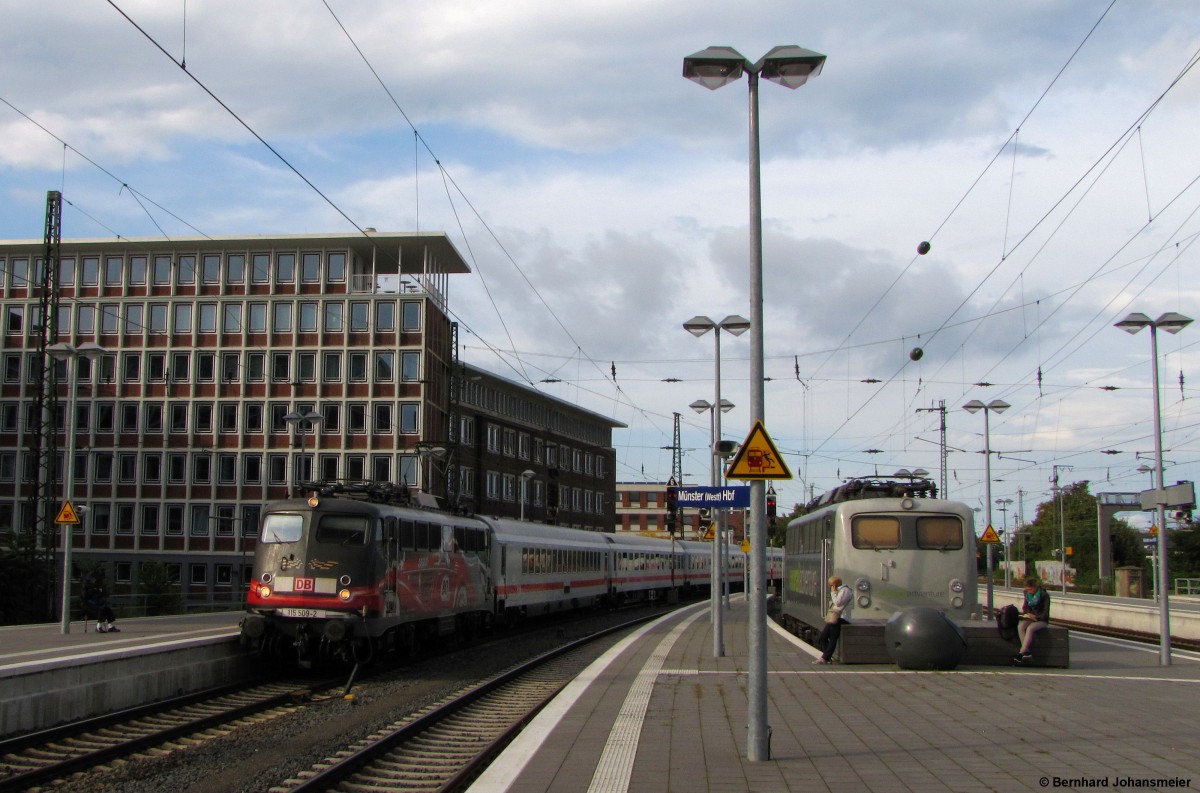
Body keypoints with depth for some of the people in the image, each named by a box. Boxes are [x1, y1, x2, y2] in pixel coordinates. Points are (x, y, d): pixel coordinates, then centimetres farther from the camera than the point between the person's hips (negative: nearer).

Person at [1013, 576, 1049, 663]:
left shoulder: (1044, 595, -11)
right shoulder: (1027, 594, 5)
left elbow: (1045, 614, -13)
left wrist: (1035, 616, -27)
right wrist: (1027, 614, -7)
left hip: (1042, 620, -5)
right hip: (1030, 618, 5)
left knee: (1030, 628, -34)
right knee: (1020, 626, -27)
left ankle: (1022, 652, -34)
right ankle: (1026, 652, -32)